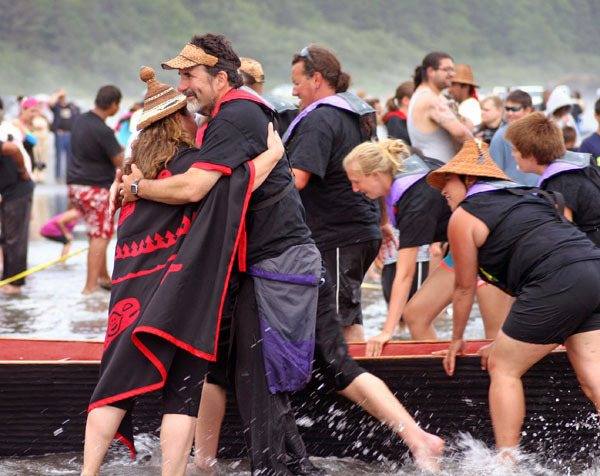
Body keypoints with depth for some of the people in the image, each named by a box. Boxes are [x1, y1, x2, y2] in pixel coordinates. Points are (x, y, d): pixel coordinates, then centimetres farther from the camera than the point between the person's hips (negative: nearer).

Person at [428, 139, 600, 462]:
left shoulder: (464, 217, 9)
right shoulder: (526, 197, 32)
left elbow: (465, 288, 16)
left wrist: (456, 340, 31)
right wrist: (508, 341, 40)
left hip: (559, 282, -7)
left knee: (503, 368, 6)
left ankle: (506, 460, 3)